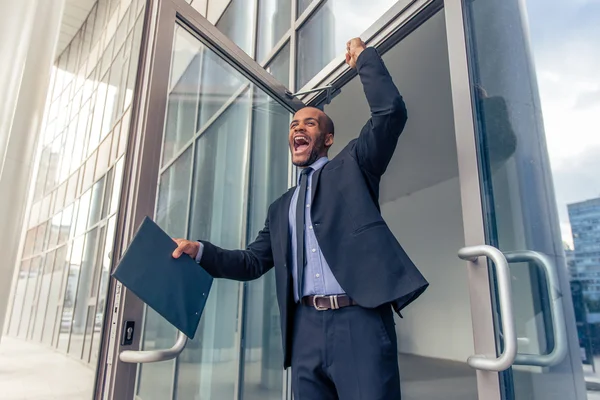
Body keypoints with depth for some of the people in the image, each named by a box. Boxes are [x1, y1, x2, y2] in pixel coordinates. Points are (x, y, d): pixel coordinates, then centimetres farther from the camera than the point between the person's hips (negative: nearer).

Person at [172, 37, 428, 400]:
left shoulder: (352, 166, 10)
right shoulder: (281, 208, 23)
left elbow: (391, 112, -3)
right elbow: (253, 262, 19)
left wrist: (364, 56, 8)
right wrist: (199, 250, 5)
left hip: (359, 319, -4)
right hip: (305, 329, 5)